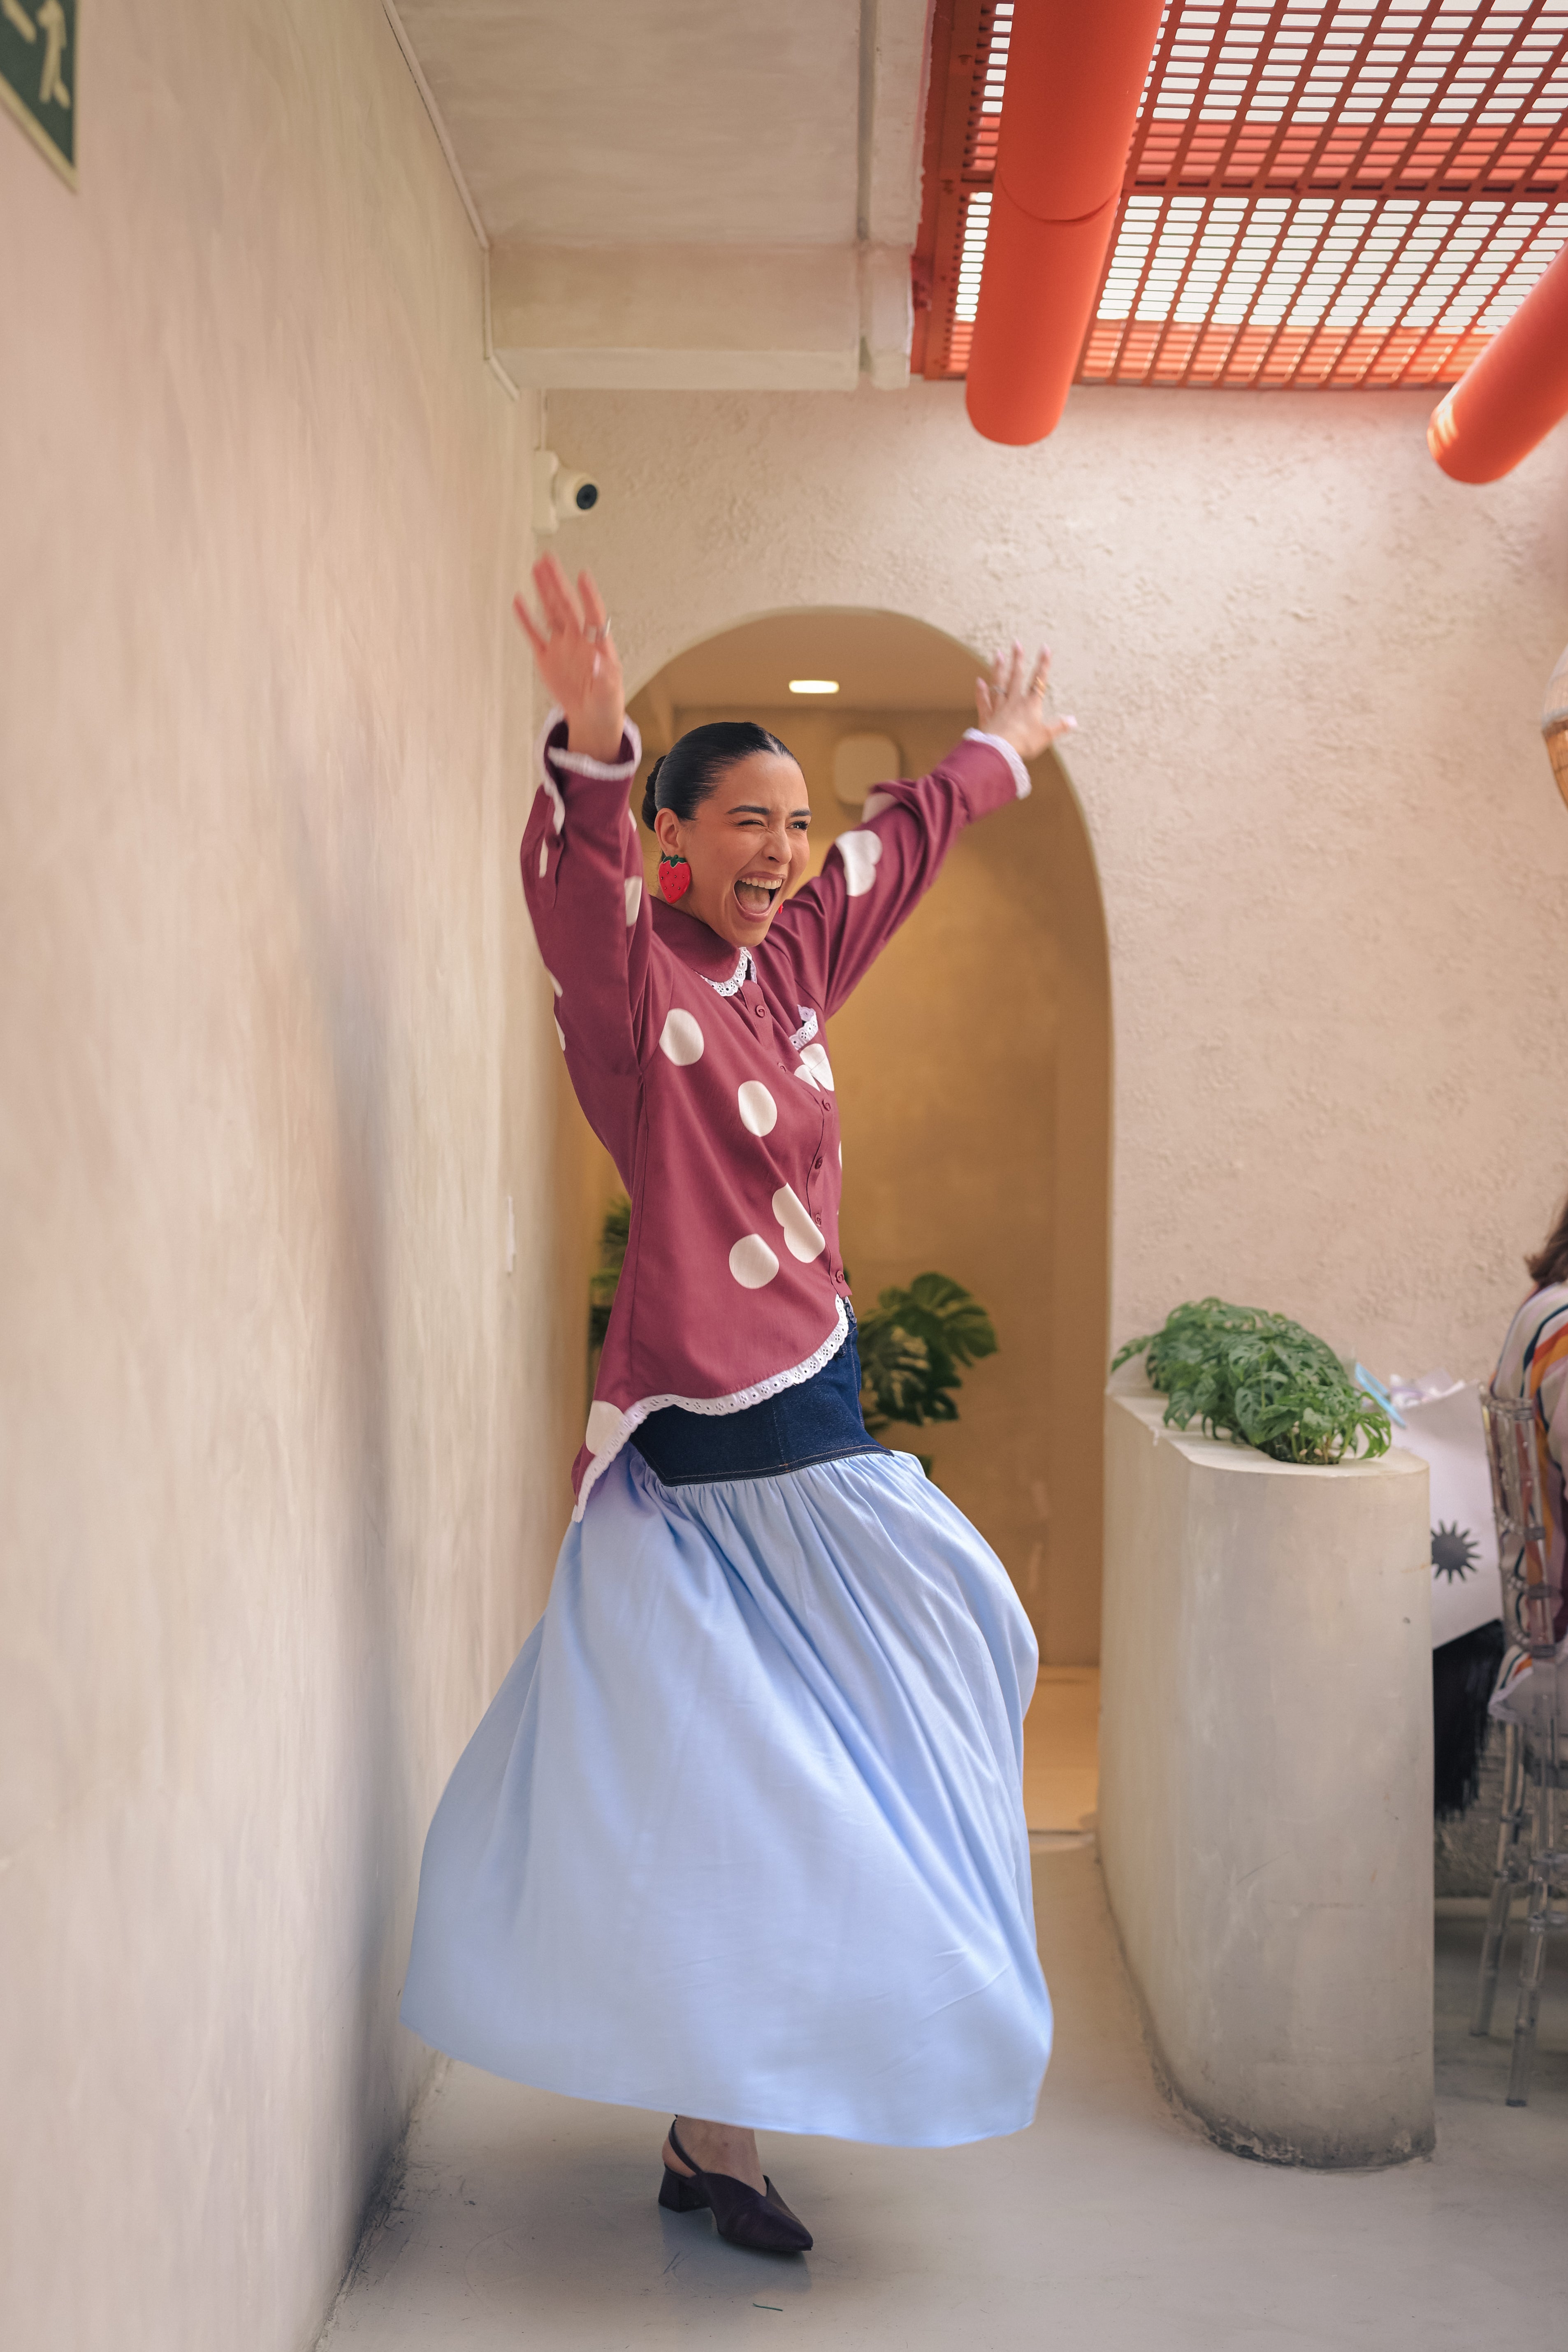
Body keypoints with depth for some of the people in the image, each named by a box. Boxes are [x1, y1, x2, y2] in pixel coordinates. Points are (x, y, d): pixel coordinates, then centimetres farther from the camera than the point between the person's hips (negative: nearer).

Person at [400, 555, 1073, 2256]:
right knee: (710, 1777, -2)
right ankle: (708, 2134, 14)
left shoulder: (793, 957, 7)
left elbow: (906, 837, 24)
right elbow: (579, 890, -36)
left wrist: (1000, 749, 40)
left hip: (818, 1414, 9)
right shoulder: (634, 974, -13)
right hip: (702, 1451, -9)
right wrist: (588, 744, -55)